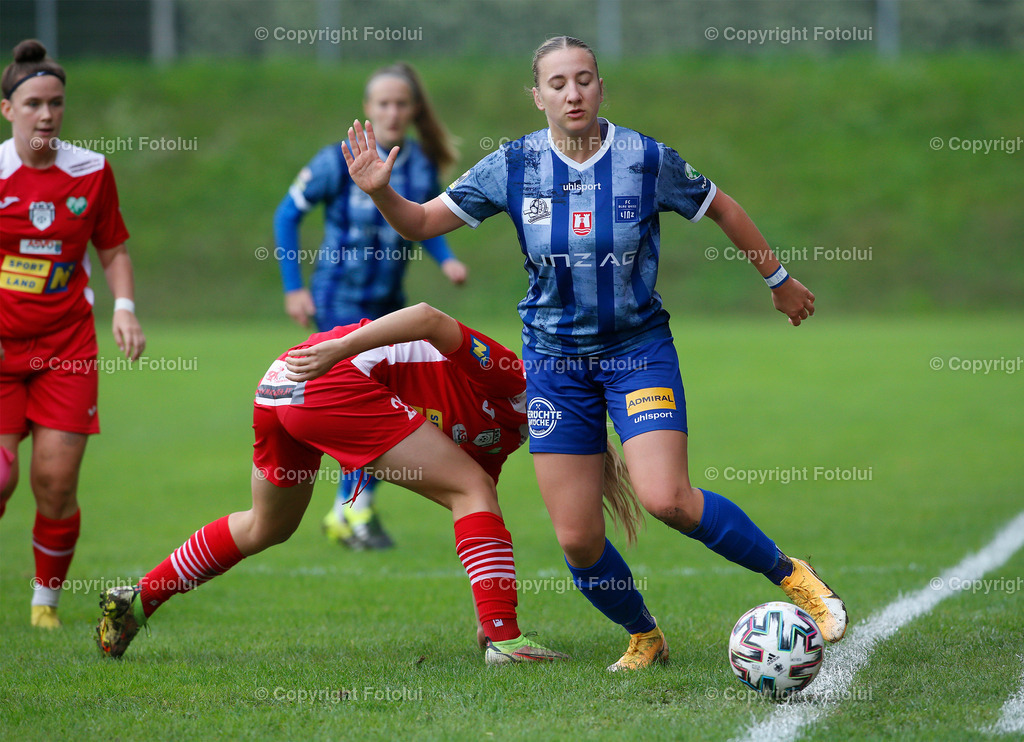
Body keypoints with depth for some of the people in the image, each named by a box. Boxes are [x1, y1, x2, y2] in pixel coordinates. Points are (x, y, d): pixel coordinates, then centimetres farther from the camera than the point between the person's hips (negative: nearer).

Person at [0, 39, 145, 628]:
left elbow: (113, 248, 13)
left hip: (67, 347, 2)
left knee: (57, 484, -6)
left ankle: (47, 602, 14)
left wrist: (125, 307, -3)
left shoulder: (92, 171, 1)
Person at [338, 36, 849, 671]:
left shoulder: (647, 160, -11)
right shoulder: (513, 167, -7)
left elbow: (722, 208, 6)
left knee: (666, 499, -24)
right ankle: (644, 637, 26)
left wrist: (779, 279, 16)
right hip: (555, 358, 2)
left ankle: (789, 573, -3)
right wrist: (381, 192, -24)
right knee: (578, 541, -1)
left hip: (639, 349, -2)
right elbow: (421, 223, -3)